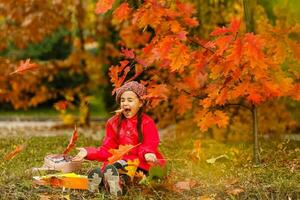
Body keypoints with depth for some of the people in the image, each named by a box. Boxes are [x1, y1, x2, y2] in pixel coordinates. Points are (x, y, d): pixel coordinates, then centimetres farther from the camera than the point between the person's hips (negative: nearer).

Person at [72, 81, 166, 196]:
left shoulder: (147, 123, 1)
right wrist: (88, 152, -8)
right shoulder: (114, 123, 13)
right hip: (120, 160, 4)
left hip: (141, 162, -4)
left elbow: (149, 146, -8)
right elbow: (107, 149, 9)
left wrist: (147, 154, -33)